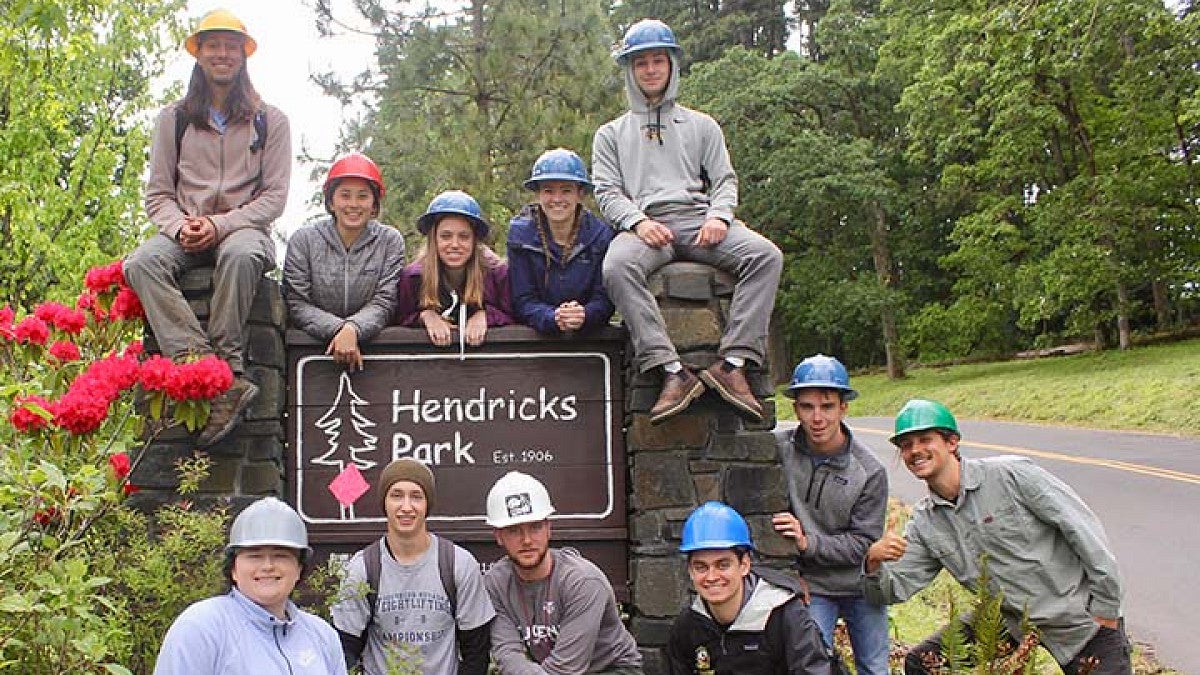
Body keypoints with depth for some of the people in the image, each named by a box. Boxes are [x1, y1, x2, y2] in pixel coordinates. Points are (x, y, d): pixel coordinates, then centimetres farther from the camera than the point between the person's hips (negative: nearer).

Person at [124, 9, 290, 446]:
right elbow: (158, 194, 10)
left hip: (243, 227, -2)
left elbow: (275, 195, 1)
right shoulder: (174, 119, 14)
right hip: (184, 232, 2)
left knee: (241, 255, -40)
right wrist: (180, 226, -13)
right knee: (142, 263, -32)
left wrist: (221, 225, -13)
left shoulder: (269, 121, 10)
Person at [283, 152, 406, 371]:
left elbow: (383, 303, -4)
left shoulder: (390, 241, 4)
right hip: (313, 344, 0)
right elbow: (296, 304, -3)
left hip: (369, 342, 0)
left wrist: (352, 330, -25)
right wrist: (336, 328, -21)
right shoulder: (303, 239, 4)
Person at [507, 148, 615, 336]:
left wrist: (584, 316, -27)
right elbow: (523, 301, -5)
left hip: (590, 333, -1)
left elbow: (604, 298, -4)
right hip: (537, 334, 2)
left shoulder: (600, 234, 0)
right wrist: (553, 319, -25)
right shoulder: (520, 233, 0)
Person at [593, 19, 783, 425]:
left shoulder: (702, 125, 26)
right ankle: (672, 371, -42)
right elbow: (607, 192, 10)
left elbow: (724, 180, 16)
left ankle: (732, 364, -34)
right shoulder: (611, 134, 23)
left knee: (766, 255, -29)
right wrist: (638, 221, -11)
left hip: (698, 216, 2)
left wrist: (718, 216, -7)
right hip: (644, 223, -1)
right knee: (617, 266, -39)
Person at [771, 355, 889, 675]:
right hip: (810, 588, -1)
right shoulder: (779, 448, -14)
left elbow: (863, 543, -12)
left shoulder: (870, 472, -13)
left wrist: (808, 542, -25)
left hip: (862, 587, 1)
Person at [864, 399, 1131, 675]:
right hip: (1011, 621, 5)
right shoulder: (924, 522, -1)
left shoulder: (1011, 475, -19)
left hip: (1081, 618, -5)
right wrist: (874, 563, -25)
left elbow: (1085, 529, -17)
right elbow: (893, 588, -1)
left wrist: (1105, 610, -14)